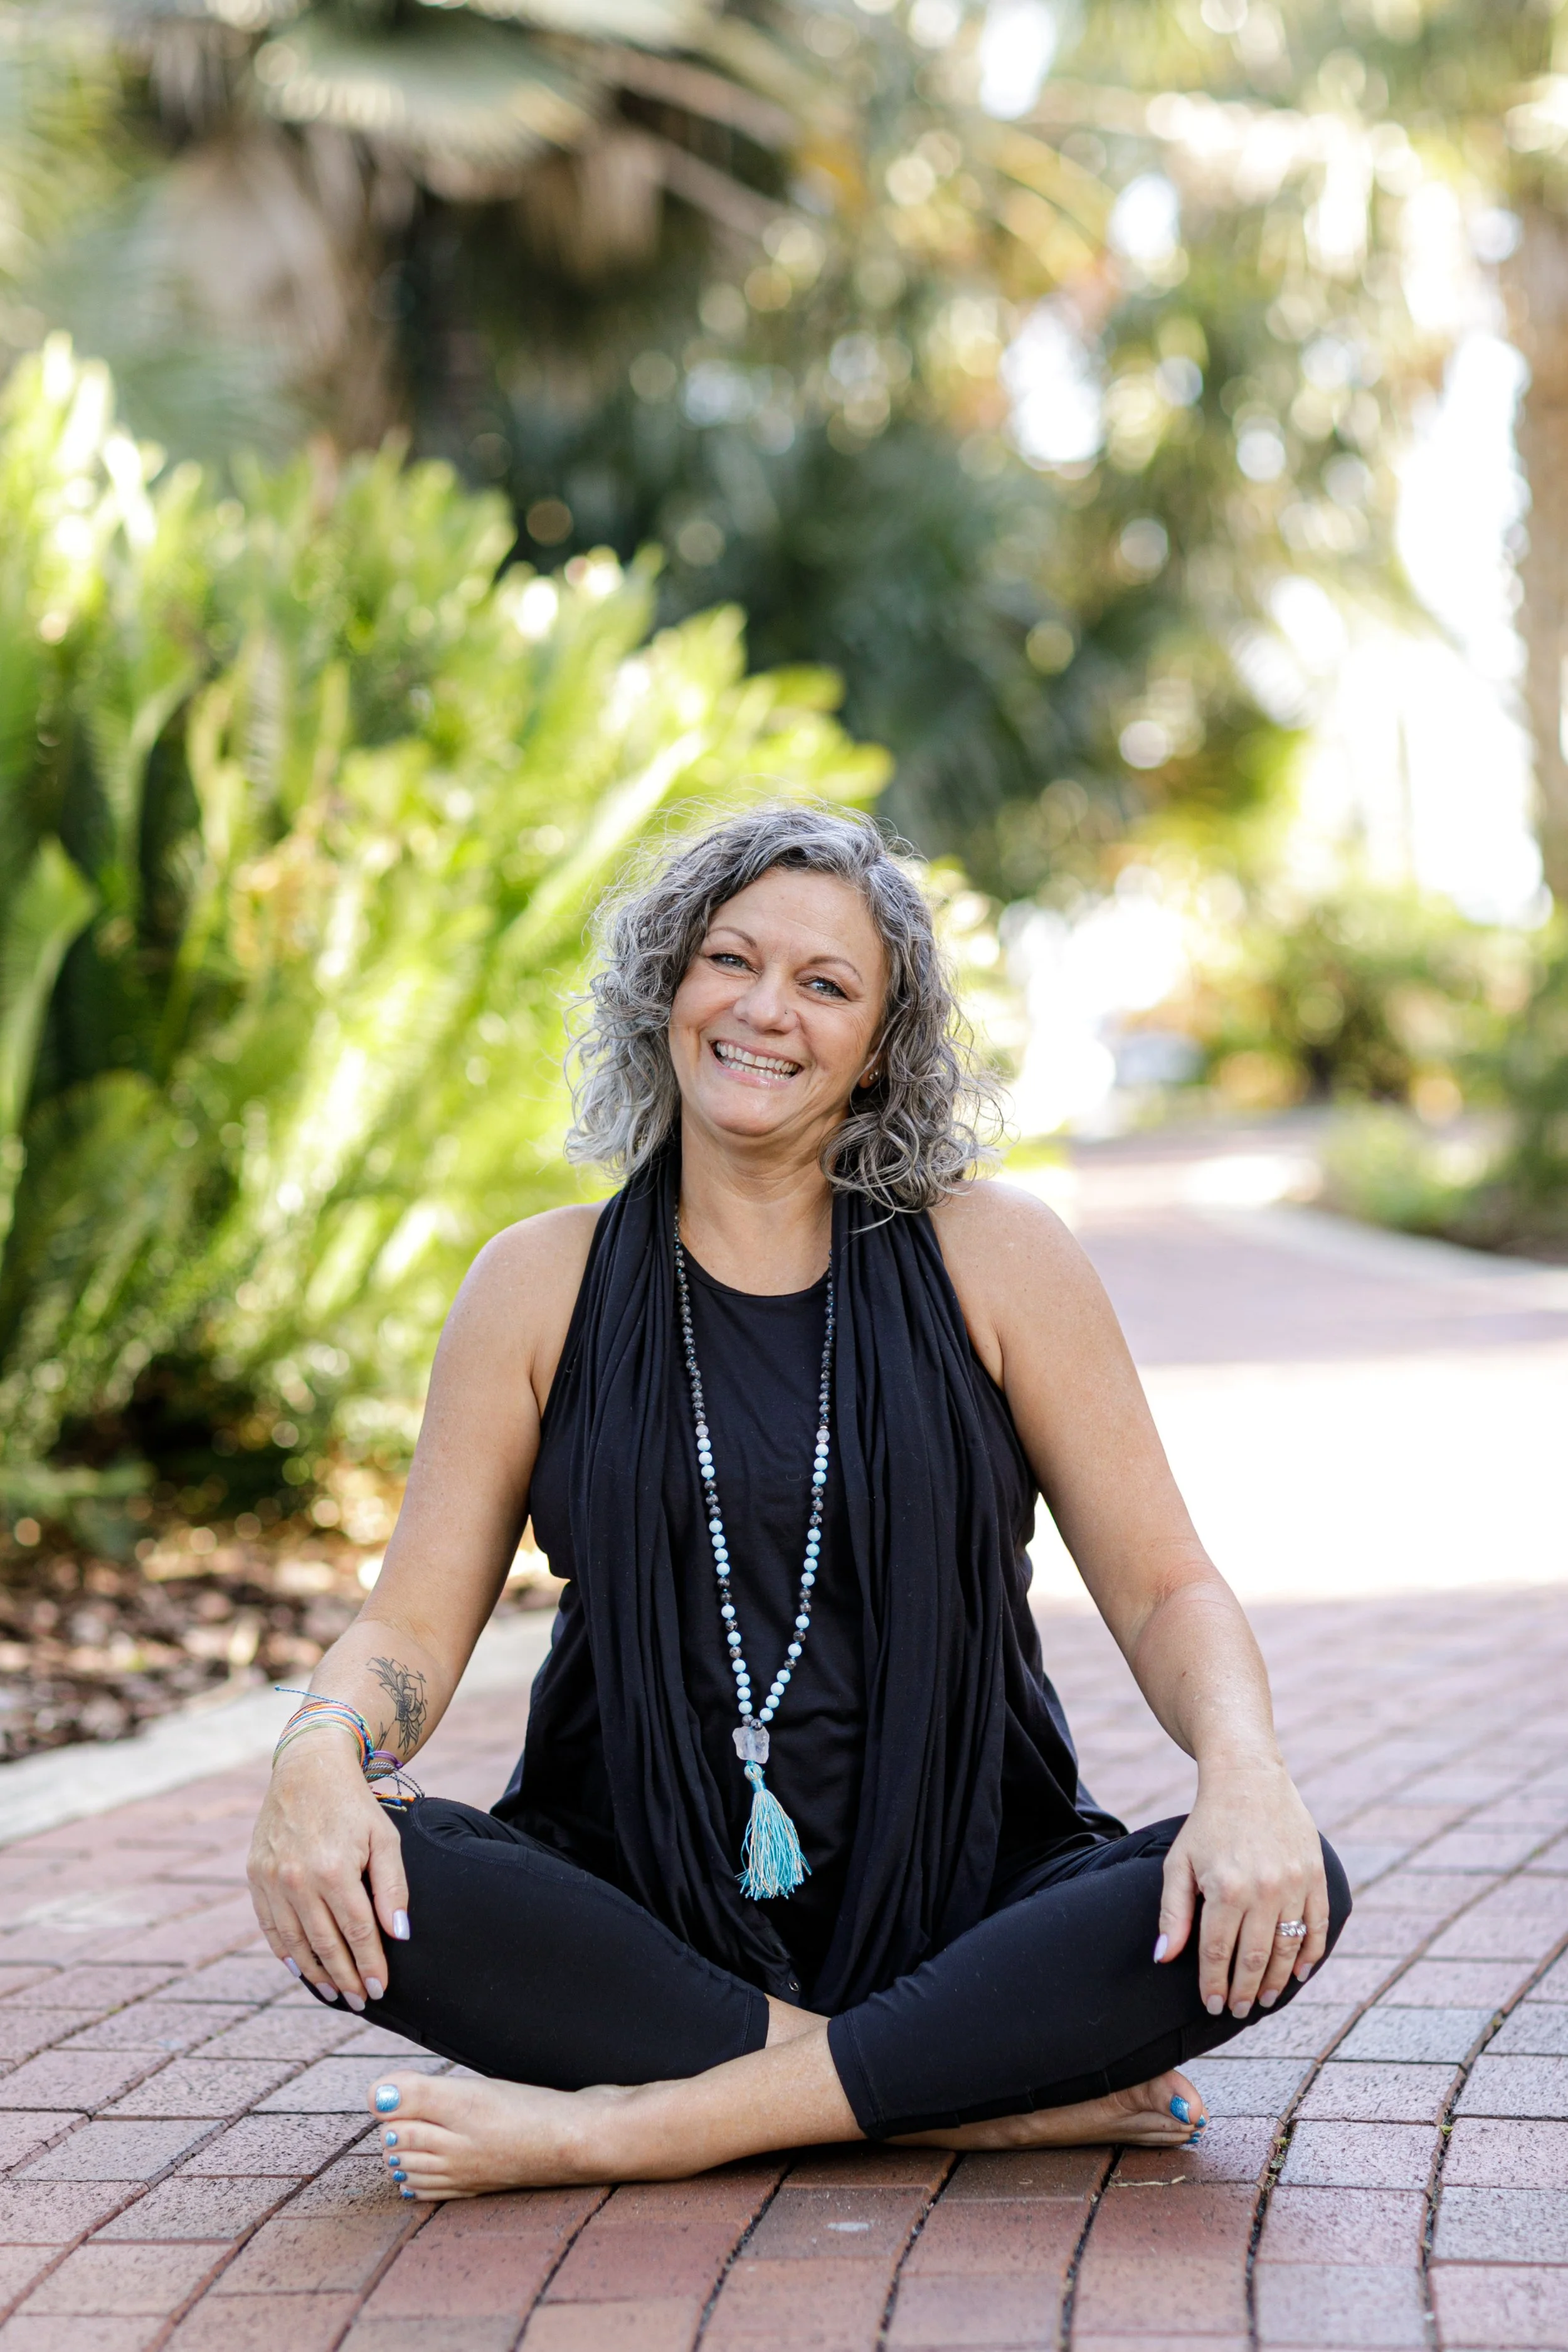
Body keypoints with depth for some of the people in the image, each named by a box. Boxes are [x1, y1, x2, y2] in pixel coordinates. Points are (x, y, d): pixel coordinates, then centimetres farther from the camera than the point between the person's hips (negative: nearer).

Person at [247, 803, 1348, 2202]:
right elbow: (413, 1625, 2)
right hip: (639, 1905, 1)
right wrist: (323, 1752, -22)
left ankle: (634, 2126, -27)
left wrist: (1246, 1778, -21)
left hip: (953, 1896, 0)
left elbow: (1165, 1589, 1)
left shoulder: (991, 1259, 2)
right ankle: (1008, 2102, -23)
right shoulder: (543, 1285, 5)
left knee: (1281, 1899, -28)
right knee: (334, 1879, -28)